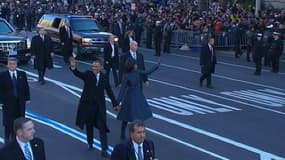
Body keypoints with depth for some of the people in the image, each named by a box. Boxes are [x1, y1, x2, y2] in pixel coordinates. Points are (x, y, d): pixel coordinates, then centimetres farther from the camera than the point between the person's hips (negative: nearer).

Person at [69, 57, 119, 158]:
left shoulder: (104, 77, 2)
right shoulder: (87, 75, -5)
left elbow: (109, 91, 9)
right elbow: (78, 74, -24)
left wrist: (115, 103, 10)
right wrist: (73, 67, -45)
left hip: (100, 105, 1)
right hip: (88, 104, -1)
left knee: (102, 127, -4)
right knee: (89, 125, 14)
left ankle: (104, 149, -4)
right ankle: (90, 143, 35)